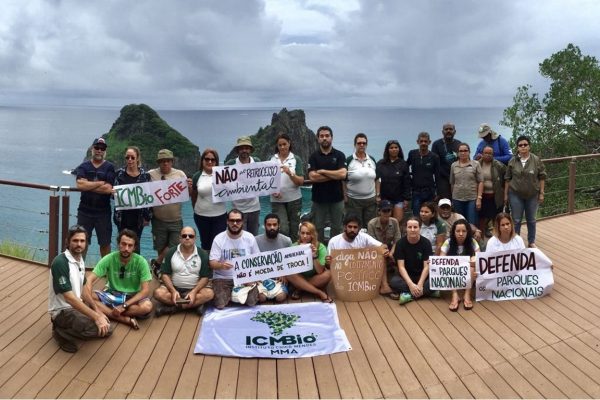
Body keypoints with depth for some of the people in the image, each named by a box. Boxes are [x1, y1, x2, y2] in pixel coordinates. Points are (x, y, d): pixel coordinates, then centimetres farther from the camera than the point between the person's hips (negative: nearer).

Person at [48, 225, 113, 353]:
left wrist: (97, 311, 5)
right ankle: (62, 332, -7)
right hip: (63, 311, -9)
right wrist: (96, 317, -31)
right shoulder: (60, 262, -23)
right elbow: (69, 297, -28)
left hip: (77, 306, 9)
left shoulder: (80, 261, 5)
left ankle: (68, 328, 13)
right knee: (99, 327, -29)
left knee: (108, 328, 11)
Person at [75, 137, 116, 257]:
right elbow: (80, 185, -14)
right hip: (85, 210, 1)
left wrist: (88, 186, -11)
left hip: (103, 212, -1)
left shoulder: (109, 167, -1)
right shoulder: (84, 166, 4)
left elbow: (108, 189, -15)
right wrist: (101, 183, -13)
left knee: (105, 243, 8)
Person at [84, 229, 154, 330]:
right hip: (112, 295, 2)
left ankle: (108, 312, -20)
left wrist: (124, 306, -28)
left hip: (132, 297, -2)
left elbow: (145, 290, -18)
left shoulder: (141, 261, -15)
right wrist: (92, 304, -33)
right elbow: (89, 281, -18)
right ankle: (126, 319, -28)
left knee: (147, 306, -35)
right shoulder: (109, 259, -13)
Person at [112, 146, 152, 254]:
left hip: (138, 217, -1)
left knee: (135, 244, 5)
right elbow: (114, 191, 7)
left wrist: (148, 217, 0)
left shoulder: (145, 175, -1)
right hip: (122, 216, 1)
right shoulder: (119, 173, 1)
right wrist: (113, 192, -18)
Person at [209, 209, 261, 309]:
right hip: (223, 278, -1)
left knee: (252, 302, -18)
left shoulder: (250, 237, -1)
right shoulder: (219, 239, -7)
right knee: (220, 304, -20)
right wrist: (221, 265, -34)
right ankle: (230, 293, 14)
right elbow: (212, 263, -11)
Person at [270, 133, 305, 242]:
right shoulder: (271, 159, 3)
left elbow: (301, 181, -7)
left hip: (294, 199, 0)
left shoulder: (296, 159, -1)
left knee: (294, 229, 5)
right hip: (277, 200, 0)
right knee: (283, 229, -9)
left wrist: (290, 173, -23)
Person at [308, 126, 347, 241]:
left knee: (337, 228, 8)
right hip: (319, 198, 0)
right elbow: (312, 177, -12)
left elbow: (343, 174, -13)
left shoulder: (339, 155, 1)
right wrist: (334, 175, -11)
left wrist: (323, 171, -11)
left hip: (337, 198, 0)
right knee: (318, 228, 7)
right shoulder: (314, 156, 1)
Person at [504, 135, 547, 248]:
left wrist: (541, 193, -2)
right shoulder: (512, 161, -4)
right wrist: (506, 194, 2)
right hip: (516, 195, 0)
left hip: (532, 195, 0)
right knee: (516, 220, 6)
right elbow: (507, 179, 2)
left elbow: (542, 177, 0)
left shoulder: (536, 160, -5)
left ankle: (531, 242, 29)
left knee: (531, 220, 14)